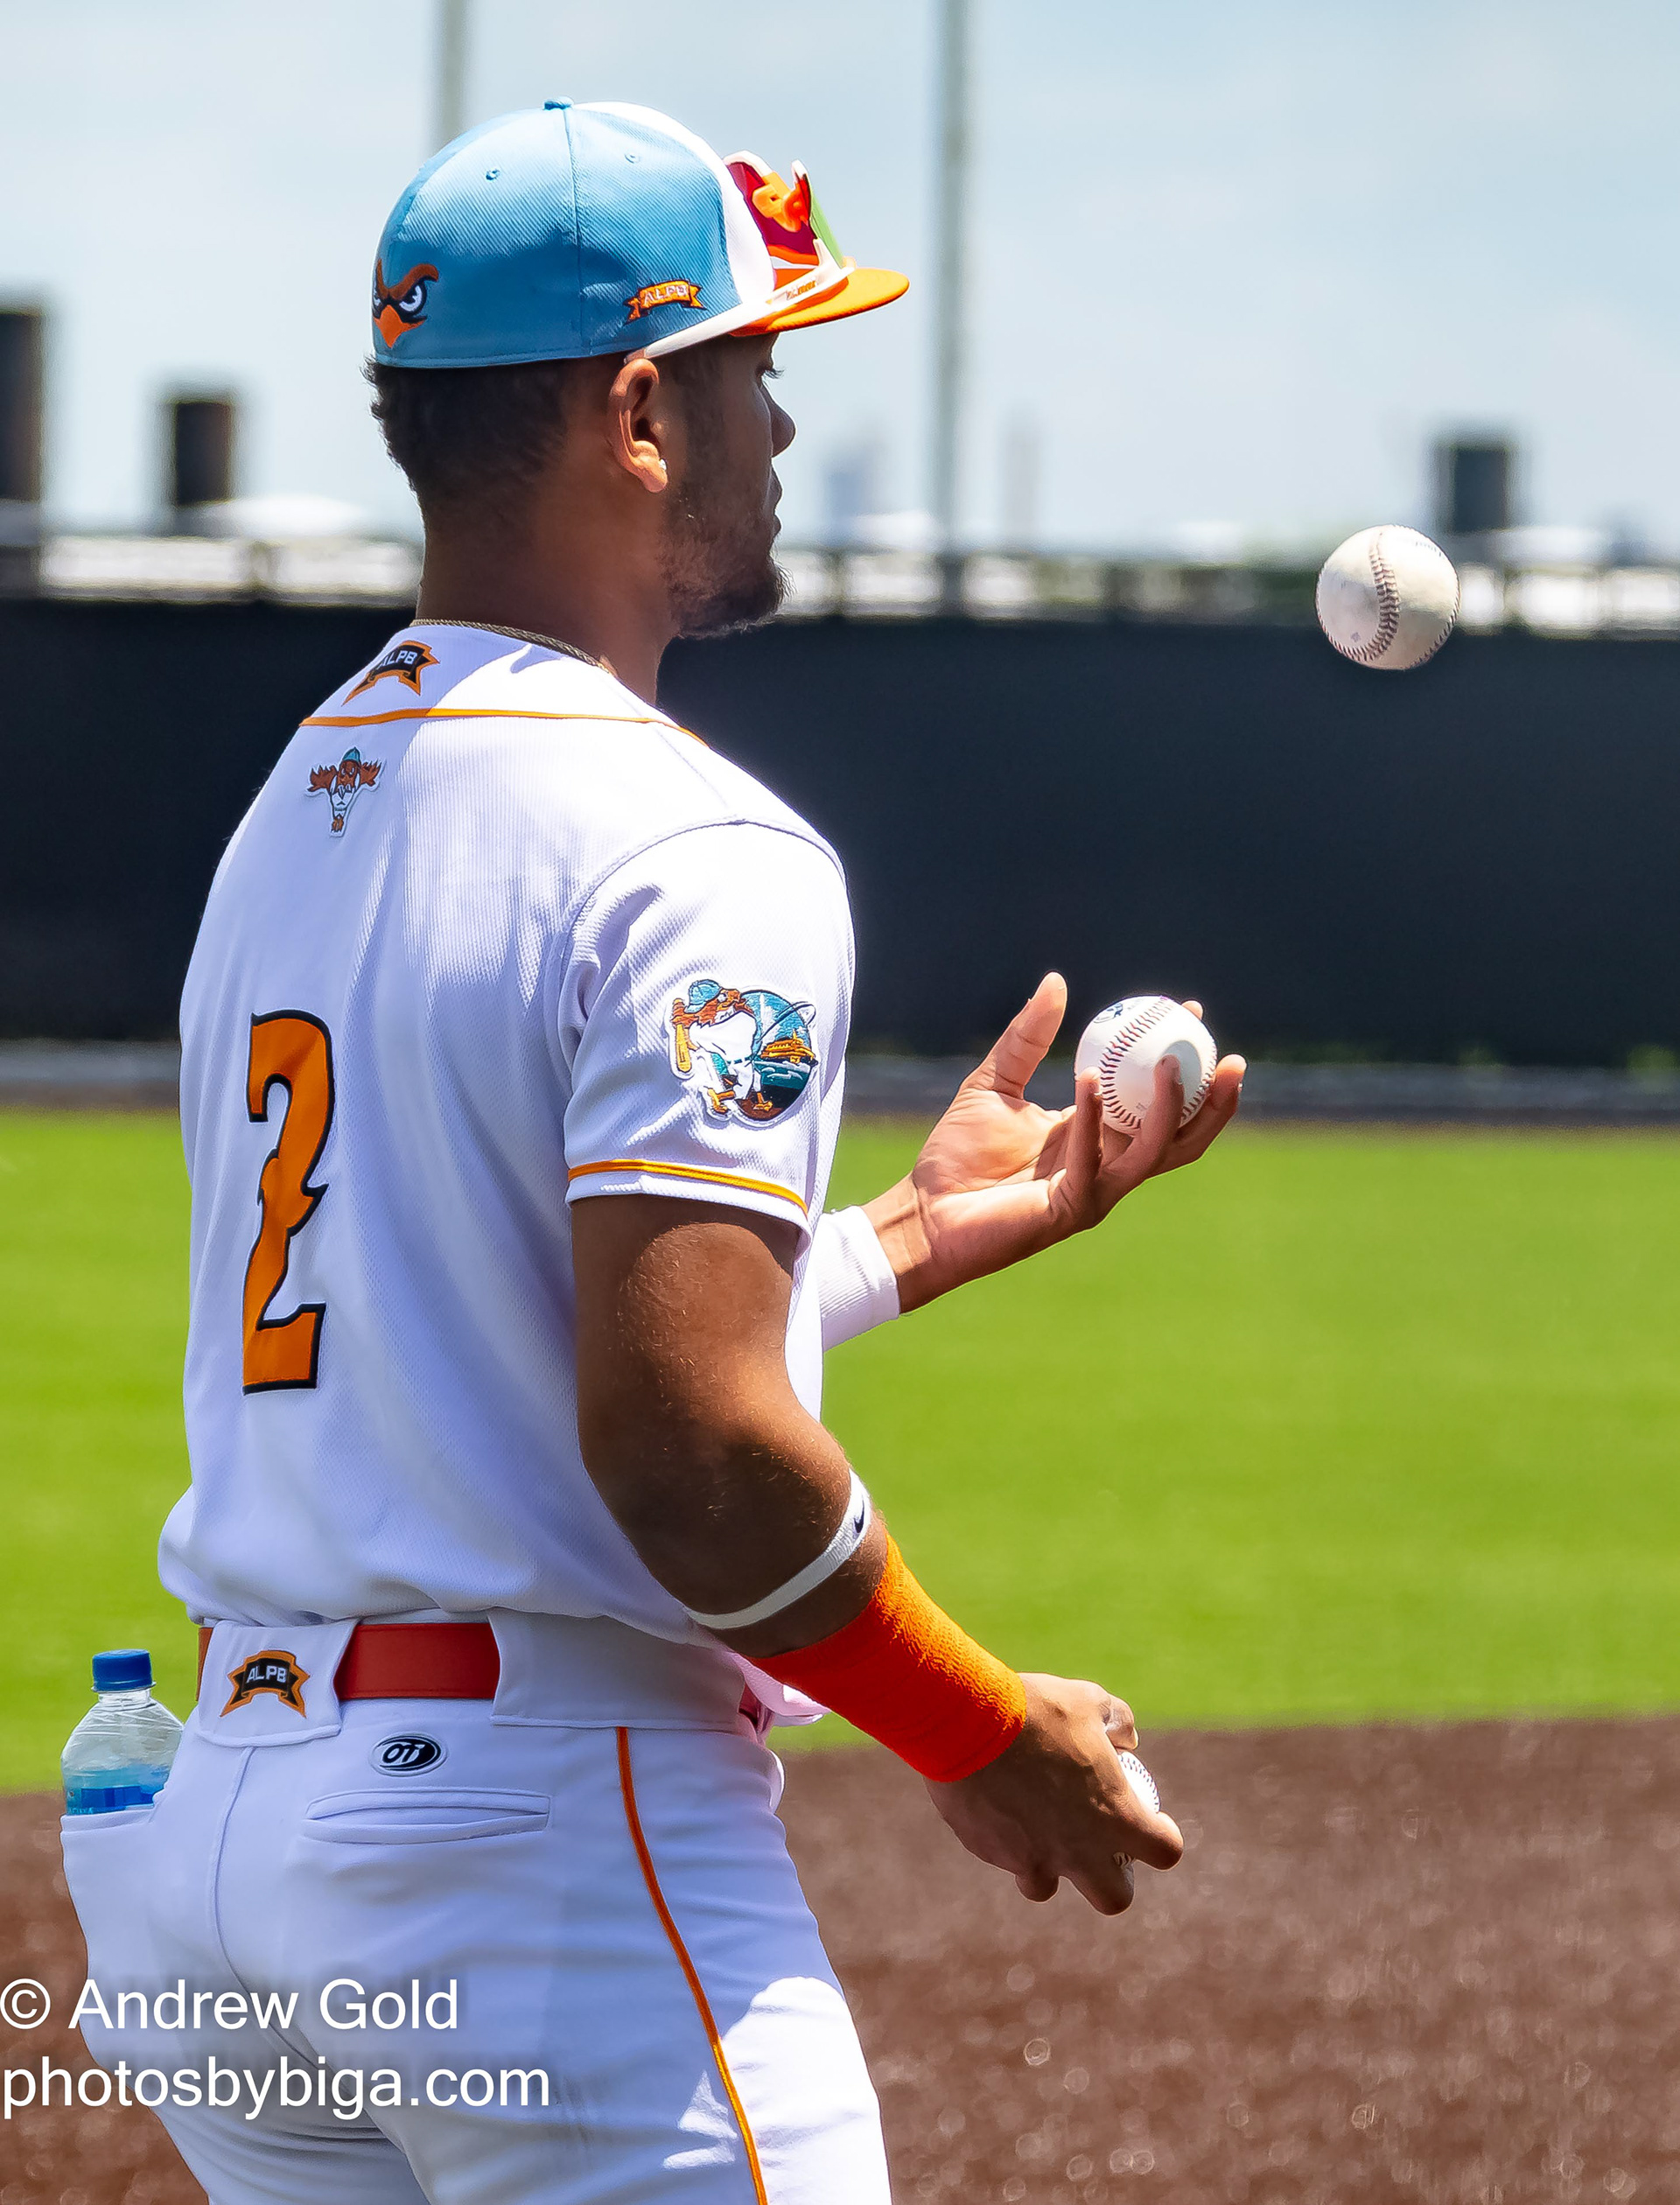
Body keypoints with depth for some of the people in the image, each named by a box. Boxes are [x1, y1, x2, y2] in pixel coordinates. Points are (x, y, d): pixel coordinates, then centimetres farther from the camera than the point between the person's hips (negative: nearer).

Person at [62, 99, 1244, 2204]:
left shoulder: (286, 821, 16)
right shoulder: (690, 857, -13)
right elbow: (682, 1441, -21)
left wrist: (915, 1235, 25)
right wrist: (984, 1736, -8)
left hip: (213, 1810, 9)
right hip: (550, 1857, -9)